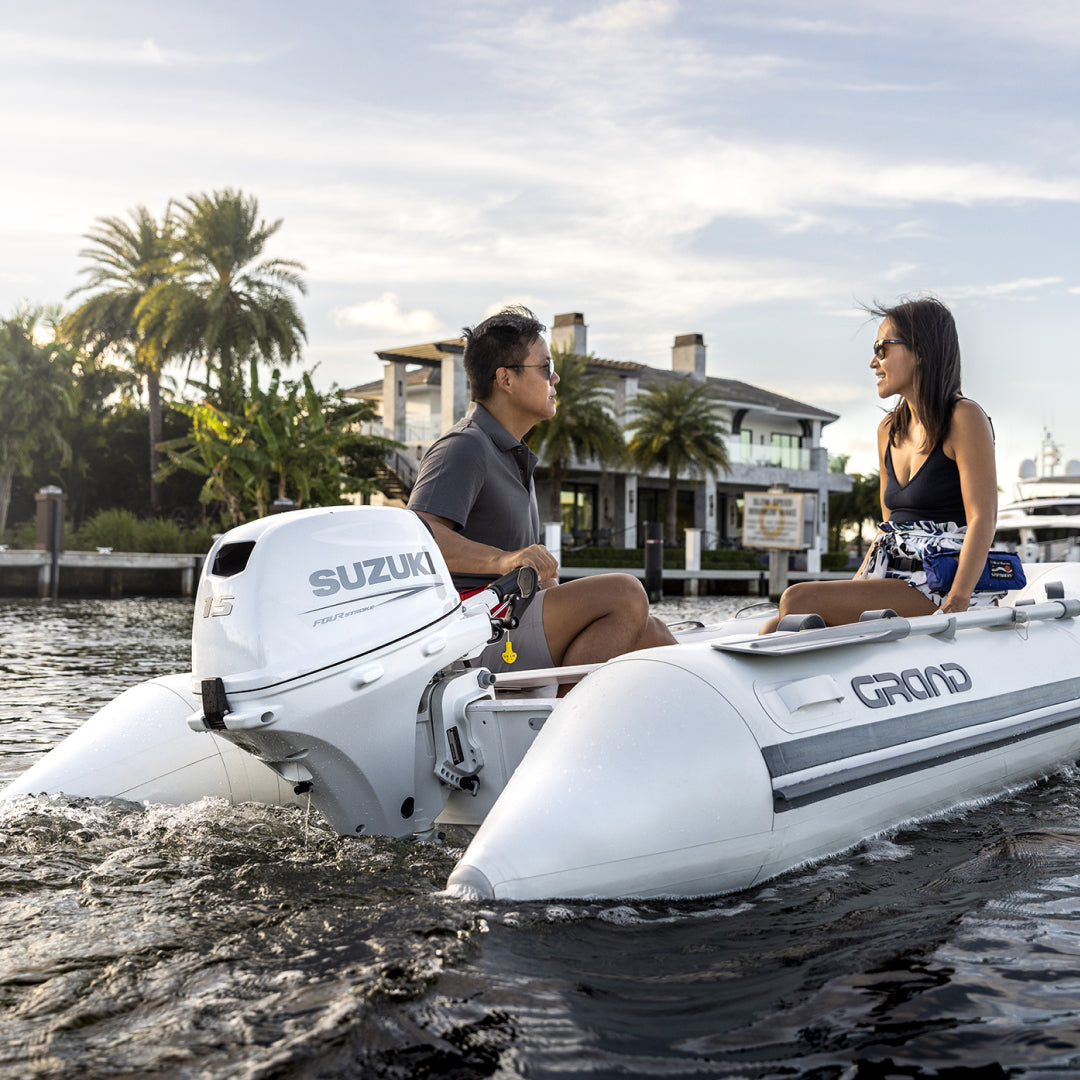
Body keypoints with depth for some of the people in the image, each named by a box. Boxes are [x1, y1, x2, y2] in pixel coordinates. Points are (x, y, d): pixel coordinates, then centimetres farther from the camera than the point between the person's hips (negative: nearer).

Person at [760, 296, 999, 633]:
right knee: (778, 629, -15)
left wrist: (955, 605, -26)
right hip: (896, 580, 7)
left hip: (942, 587, -7)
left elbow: (983, 520, -14)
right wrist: (852, 589, 9)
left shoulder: (963, 418, -6)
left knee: (798, 600, -25)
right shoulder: (889, 430, 18)